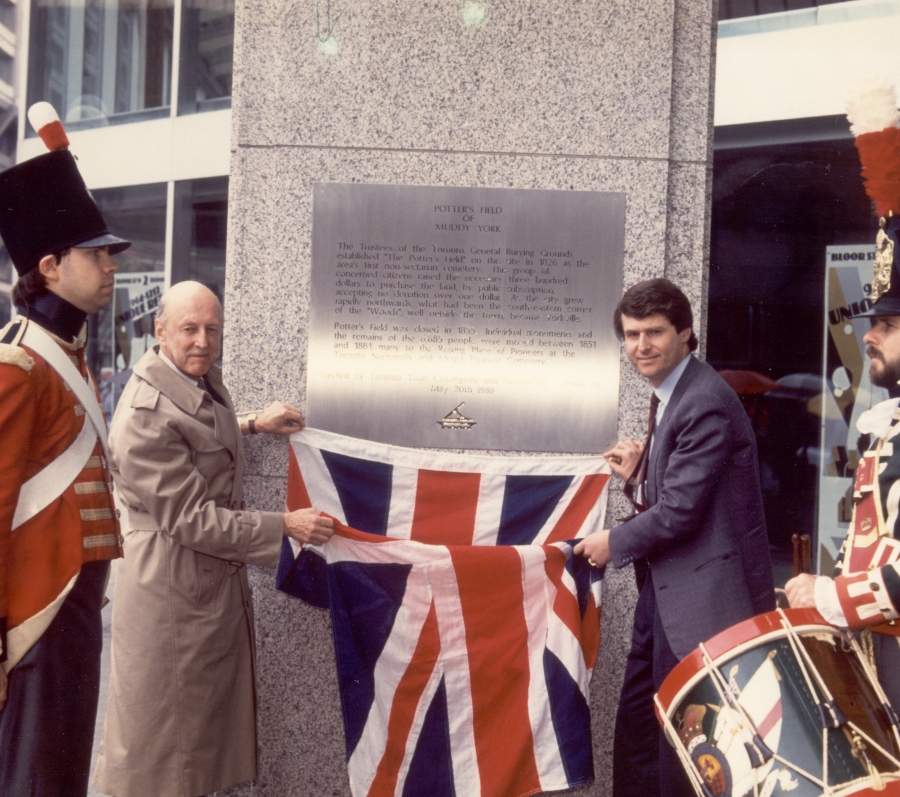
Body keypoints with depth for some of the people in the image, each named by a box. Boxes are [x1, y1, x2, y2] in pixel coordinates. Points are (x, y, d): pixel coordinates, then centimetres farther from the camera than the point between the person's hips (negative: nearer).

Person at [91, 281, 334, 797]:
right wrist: (286, 526, -21)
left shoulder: (204, 379, 3)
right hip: (172, 585, -9)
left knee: (211, 712, 20)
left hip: (217, 578, 9)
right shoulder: (146, 415, -25)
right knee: (165, 728, 6)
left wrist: (253, 425, 13)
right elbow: (191, 518, -23)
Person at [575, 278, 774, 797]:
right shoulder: (670, 396, 13)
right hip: (667, 585, 10)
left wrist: (616, 544, -8)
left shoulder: (705, 403, -19)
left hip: (704, 590, -10)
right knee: (637, 719, 16)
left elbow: (682, 508, -21)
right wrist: (638, 473, 0)